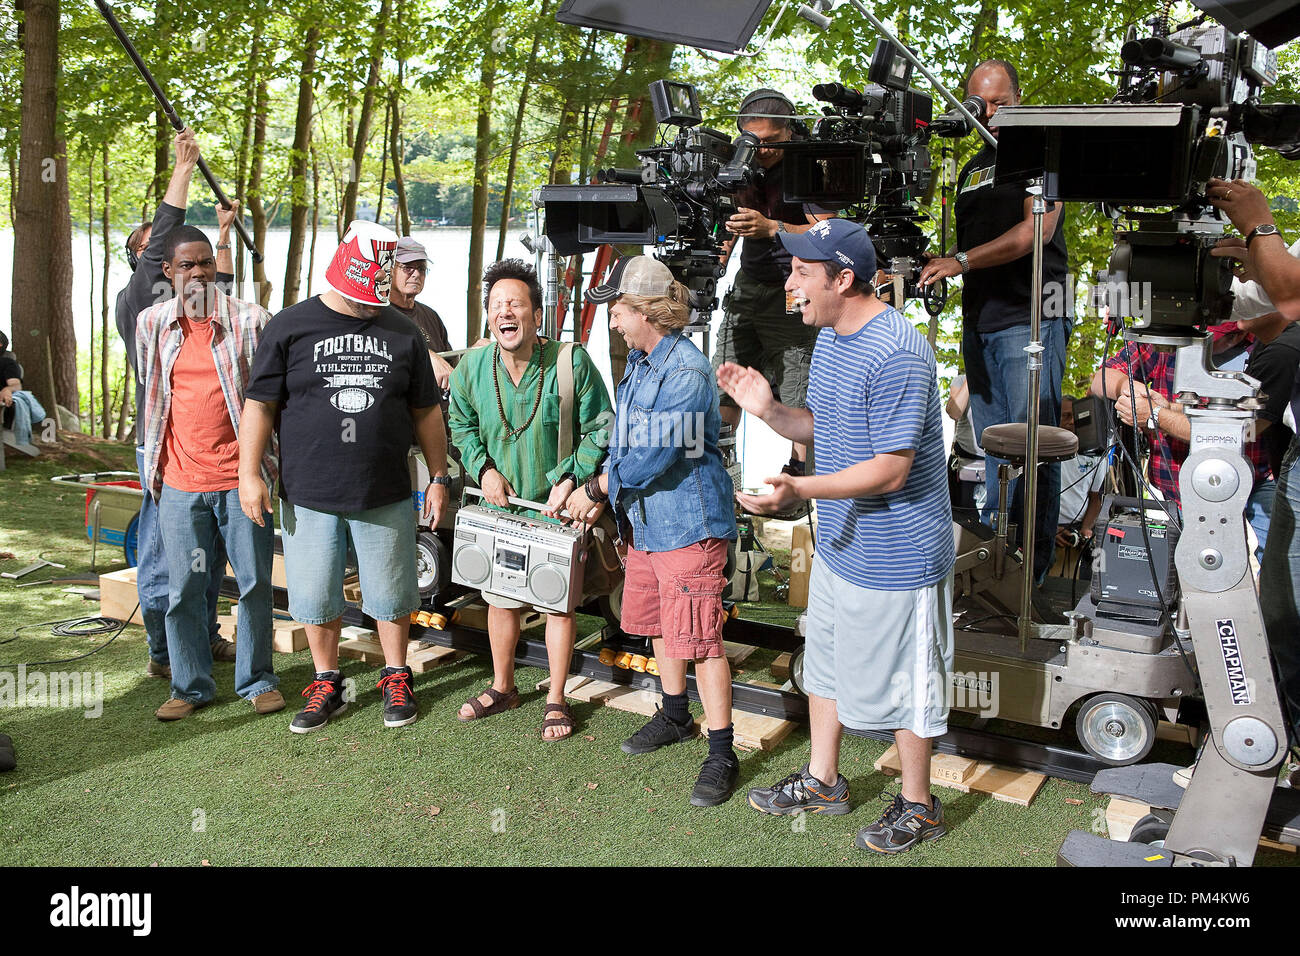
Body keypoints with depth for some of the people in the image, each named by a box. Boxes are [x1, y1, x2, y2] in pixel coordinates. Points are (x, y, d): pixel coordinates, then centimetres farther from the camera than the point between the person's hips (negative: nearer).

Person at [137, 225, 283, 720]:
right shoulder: (151, 324, 7)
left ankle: (257, 680, 21)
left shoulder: (249, 320, -2)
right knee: (183, 588, 7)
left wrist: (273, 462, 3)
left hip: (241, 478, -2)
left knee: (254, 581, 5)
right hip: (180, 481, 2)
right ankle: (191, 685, 21)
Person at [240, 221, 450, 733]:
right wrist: (250, 473, -6)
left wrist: (439, 478, 9)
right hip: (309, 496, -1)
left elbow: (426, 412, 11)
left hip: (385, 496, 1)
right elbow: (259, 404, 0)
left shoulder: (403, 333, 6)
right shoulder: (290, 326, 0)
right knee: (317, 596, 9)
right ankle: (327, 685, 26)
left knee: (391, 594, 9)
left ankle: (396, 679, 28)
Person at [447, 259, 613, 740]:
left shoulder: (572, 362, -15)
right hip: (499, 504, 3)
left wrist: (572, 479, -16)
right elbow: (461, 425, 12)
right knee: (501, 600, 15)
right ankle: (502, 687, 36)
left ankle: (556, 699, 21)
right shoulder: (472, 366, -5)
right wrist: (483, 468, -3)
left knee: (558, 602, 5)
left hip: (556, 507, -3)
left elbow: (599, 429, -6)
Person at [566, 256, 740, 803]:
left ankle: (722, 755, 4)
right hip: (647, 520, 10)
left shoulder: (685, 371, -21)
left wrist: (596, 489, -10)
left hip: (688, 525, -10)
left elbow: (652, 457, -23)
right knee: (657, 625, 21)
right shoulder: (640, 362, 11)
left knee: (699, 639, -7)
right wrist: (600, 493, 6)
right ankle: (675, 717, 41)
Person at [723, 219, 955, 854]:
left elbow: (890, 469, -27)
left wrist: (799, 489, -36)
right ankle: (821, 782, 42)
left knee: (898, 683, 7)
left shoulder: (896, 355, -26)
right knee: (826, 664, 22)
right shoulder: (829, 338, 6)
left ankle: (918, 806, 28)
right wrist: (769, 411, -5)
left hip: (895, 557, -10)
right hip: (837, 542, 10)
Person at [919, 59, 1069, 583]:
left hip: (1030, 317, -7)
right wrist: (930, 264, 11)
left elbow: (1036, 229, -14)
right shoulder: (971, 170, 23)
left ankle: (1033, 568, -4)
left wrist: (961, 261, -18)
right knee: (992, 446, 10)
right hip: (979, 320, 7)